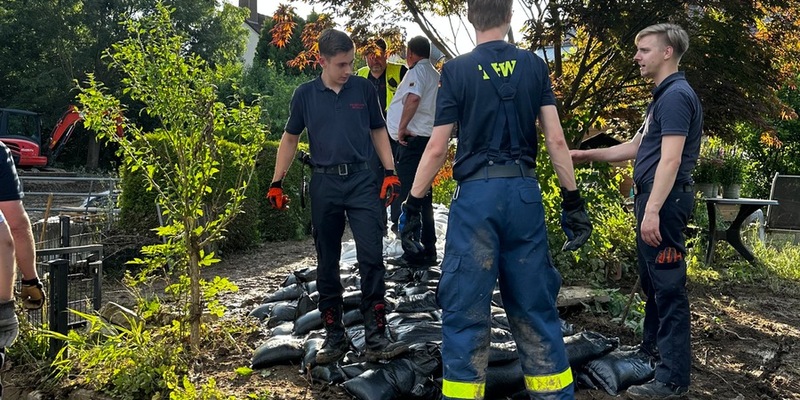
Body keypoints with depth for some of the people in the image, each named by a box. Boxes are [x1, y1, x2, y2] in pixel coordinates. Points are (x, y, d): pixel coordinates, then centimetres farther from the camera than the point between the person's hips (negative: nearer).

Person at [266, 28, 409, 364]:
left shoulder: (364, 88, 2)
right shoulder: (305, 94, 3)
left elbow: (378, 131, 11)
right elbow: (290, 138, 11)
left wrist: (390, 172, 2)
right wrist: (277, 182, 7)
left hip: (361, 180, -1)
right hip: (324, 184, 1)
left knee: (372, 258, -8)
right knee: (327, 264, 7)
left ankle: (376, 338, -1)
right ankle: (334, 336, 20)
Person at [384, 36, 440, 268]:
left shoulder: (417, 70, -8)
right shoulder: (434, 74, 20)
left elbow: (413, 98, -26)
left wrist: (402, 128, -19)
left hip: (412, 139, -10)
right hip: (428, 138, 10)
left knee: (409, 196, -7)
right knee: (422, 197, 13)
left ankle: (414, 253, -6)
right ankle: (428, 251, 19)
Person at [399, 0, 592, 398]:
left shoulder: (456, 70, -1)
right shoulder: (534, 66, 7)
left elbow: (437, 148, -4)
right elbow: (556, 140, 3)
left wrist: (412, 206, 3)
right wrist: (572, 201, 8)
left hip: (476, 194, -3)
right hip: (525, 192, 3)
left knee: (466, 309, 4)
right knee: (535, 307, 13)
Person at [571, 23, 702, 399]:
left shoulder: (677, 95, -14)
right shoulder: (661, 96, 18)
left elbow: (670, 159, -23)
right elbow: (635, 147, 26)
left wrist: (653, 209, -29)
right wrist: (587, 155, 26)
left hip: (664, 201, -11)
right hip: (653, 197, 11)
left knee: (668, 285, -6)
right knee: (651, 280, 20)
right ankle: (652, 350, 35)